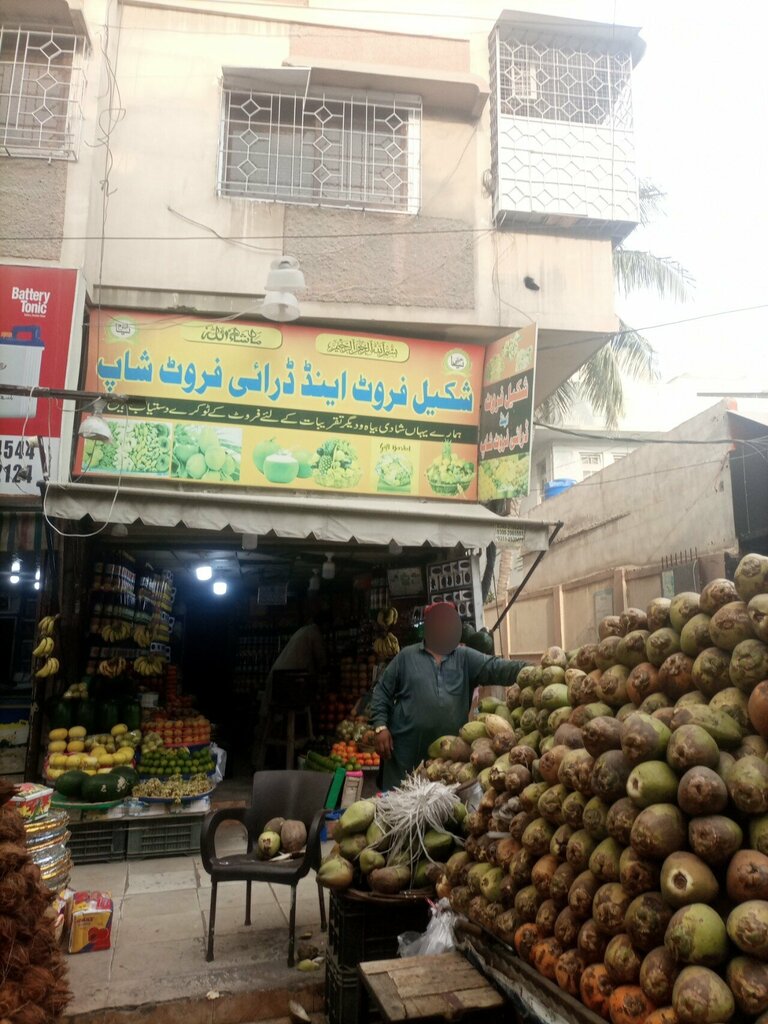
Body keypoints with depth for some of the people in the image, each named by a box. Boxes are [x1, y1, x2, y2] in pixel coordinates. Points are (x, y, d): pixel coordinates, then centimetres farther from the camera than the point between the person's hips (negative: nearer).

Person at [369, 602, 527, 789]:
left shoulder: (466, 658, 9)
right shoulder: (406, 656, 5)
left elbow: (495, 668, -7)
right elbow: (382, 693, 6)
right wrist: (380, 727, -6)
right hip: (406, 751, -2)